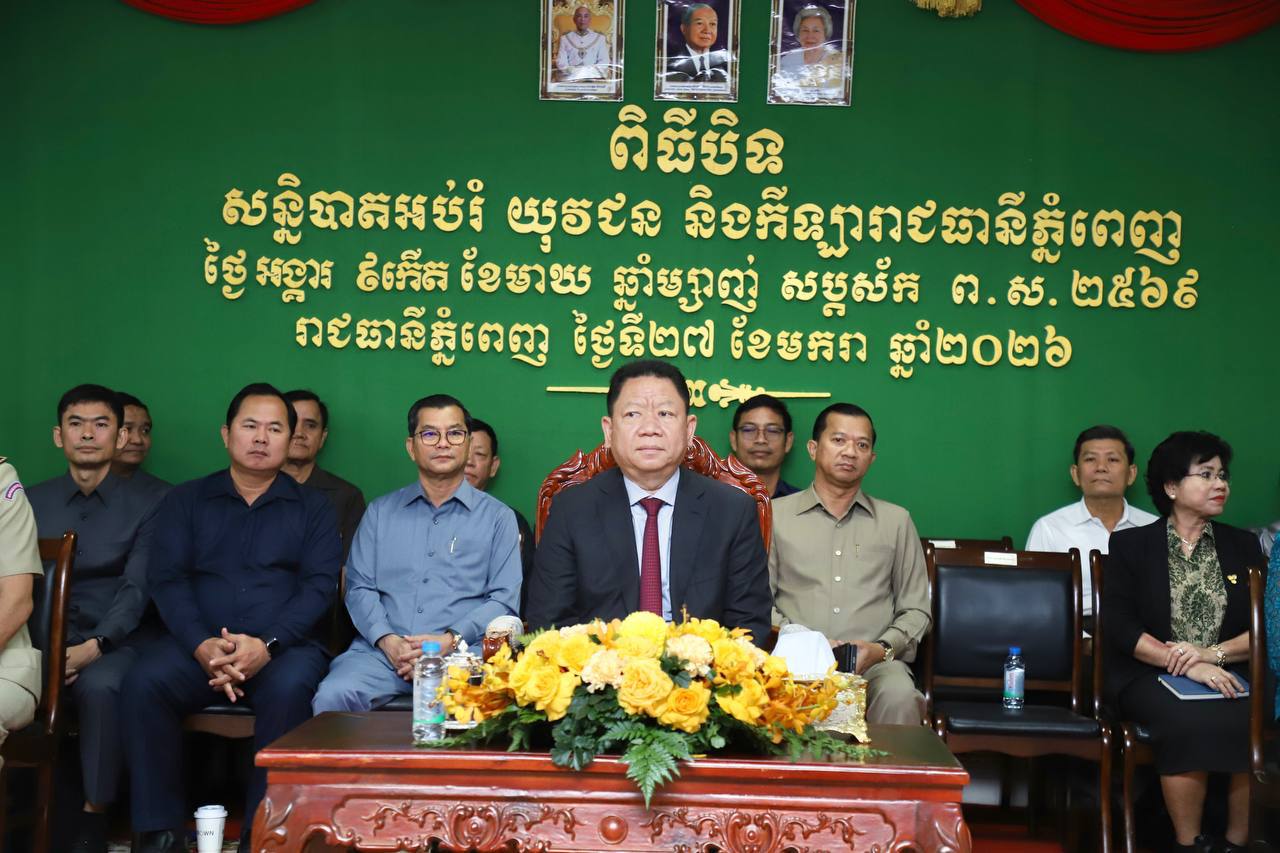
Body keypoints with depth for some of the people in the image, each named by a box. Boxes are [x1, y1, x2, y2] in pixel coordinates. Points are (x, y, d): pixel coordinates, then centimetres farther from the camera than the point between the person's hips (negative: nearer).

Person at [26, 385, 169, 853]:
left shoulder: (150, 499, 3)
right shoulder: (34, 501, 13)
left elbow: (139, 585, -6)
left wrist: (93, 648, -20)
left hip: (118, 636, -3)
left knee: (100, 685, -34)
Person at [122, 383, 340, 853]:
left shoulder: (312, 507, 12)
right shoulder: (185, 501, 15)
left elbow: (319, 585, 0)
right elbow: (166, 580, 4)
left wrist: (266, 645, -17)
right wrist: (202, 646, -15)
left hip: (284, 646, -1)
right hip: (197, 646, 2)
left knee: (289, 688, -35)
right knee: (144, 680, -29)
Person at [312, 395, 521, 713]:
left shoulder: (497, 517, 13)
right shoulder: (381, 511, 20)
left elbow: (504, 600, 4)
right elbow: (359, 587, 12)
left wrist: (449, 640, -11)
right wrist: (386, 640, -8)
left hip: (461, 652, -2)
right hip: (381, 649, 2)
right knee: (332, 696, -29)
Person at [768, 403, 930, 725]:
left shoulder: (896, 521, 20)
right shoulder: (776, 515, 15)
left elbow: (916, 610, 18)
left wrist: (882, 648, -3)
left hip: (875, 663, 2)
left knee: (899, 697, -34)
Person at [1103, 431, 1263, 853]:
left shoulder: (1243, 545, 16)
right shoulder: (1130, 544, 6)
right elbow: (1119, 626, -5)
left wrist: (1213, 654, -12)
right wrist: (1185, 666, -17)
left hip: (1227, 673, 3)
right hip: (1150, 675, -2)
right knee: (1191, 722, -34)